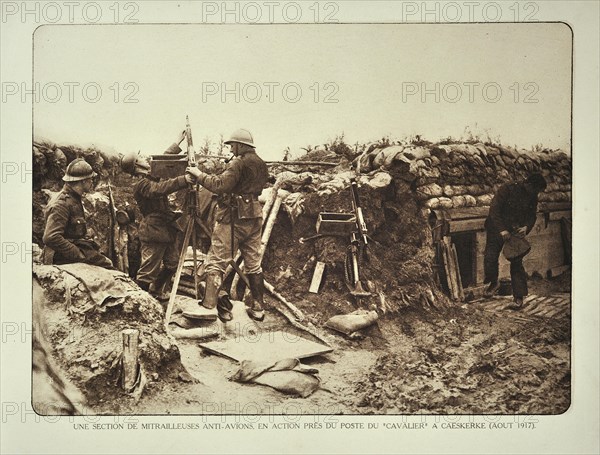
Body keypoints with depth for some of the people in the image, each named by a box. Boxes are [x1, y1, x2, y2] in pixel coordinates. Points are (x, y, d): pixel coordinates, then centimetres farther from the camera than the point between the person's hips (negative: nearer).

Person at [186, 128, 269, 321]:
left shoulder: (239, 163, -11)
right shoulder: (262, 165, 14)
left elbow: (221, 185, -19)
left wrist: (200, 175, -9)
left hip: (233, 218, -8)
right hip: (254, 218, 8)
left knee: (216, 262, -4)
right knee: (253, 263, 14)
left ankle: (208, 306, -9)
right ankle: (258, 308, 16)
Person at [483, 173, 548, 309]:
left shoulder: (532, 198, 1)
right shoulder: (507, 189, -16)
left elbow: (532, 216, 10)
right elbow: (494, 209, -19)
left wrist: (526, 227, -13)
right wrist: (501, 230, -27)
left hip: (517, 232, 3)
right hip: (497, 229, -2)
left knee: (517, 263, -4)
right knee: (490, 258, -6)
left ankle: (519, 297, 2)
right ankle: (494, 283, 24)